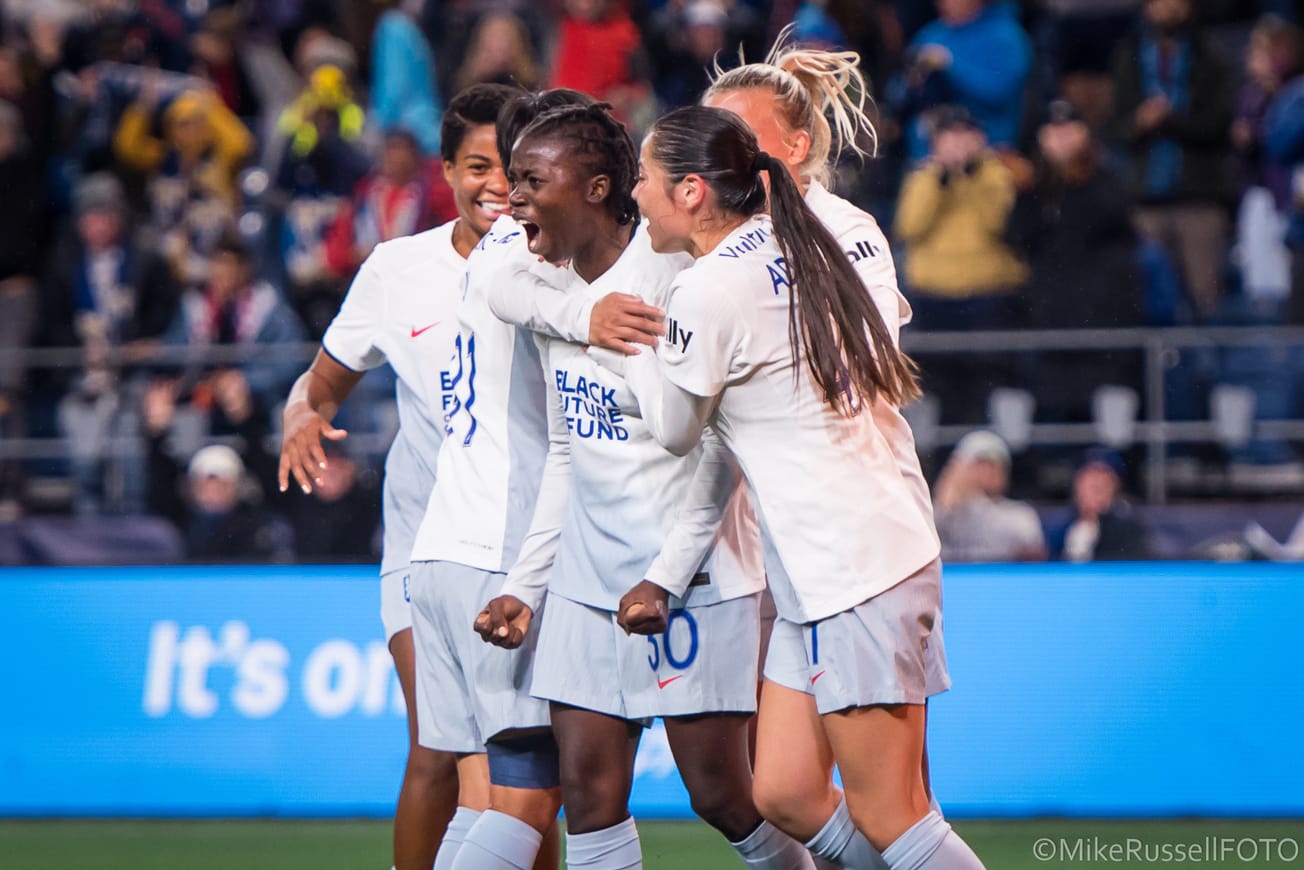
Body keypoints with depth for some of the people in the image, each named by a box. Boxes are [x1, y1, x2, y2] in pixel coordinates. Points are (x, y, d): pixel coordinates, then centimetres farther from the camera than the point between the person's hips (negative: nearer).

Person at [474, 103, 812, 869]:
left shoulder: (671, 274, -14)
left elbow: (718, 446, -14)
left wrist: (667, 577, -19)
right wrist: (526, 586, 12)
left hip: (696, 579, -7)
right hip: (588, 577, 7)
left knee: (721, 795, -2)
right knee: (589, 791, 0)